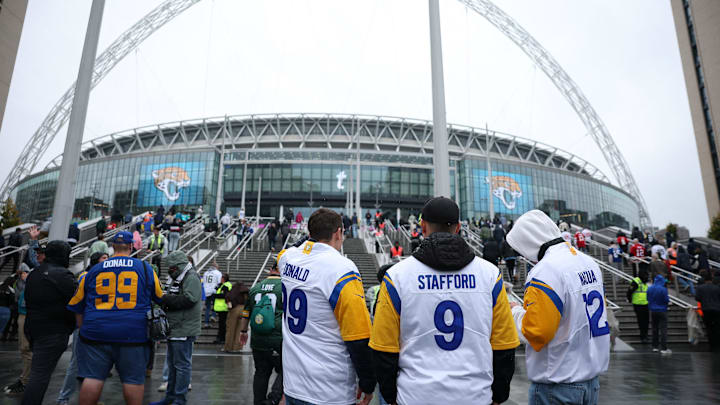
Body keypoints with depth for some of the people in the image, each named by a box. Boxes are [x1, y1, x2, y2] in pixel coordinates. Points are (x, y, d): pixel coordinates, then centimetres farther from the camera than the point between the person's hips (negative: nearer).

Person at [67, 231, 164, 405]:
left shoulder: (93, 270, 9)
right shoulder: (145, 268, 3)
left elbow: (77, 306, 16)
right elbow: (160, 299, 12)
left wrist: (82, 328, 28)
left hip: (96, 332, 2)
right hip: (133, 333, -1)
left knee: (93, 377, 7)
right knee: (133, 379, 5)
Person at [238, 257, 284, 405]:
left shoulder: (255, 288, 7)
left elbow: (246, 313, 17)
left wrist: (243, 331, 30)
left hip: (258, 342, 5)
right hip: (279, 342, -5)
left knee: (261, 373, 18)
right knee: (284, 372, 8)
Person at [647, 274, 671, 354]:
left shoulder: (650, 288, 1)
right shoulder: (663, 289, -16)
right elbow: (667, 300, -13)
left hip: (653, 311, 5)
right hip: (662, 311, -5)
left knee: (655, 329, 14)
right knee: (663, 329, -3)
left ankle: (655, 347, 18)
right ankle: (663, 348, -6)